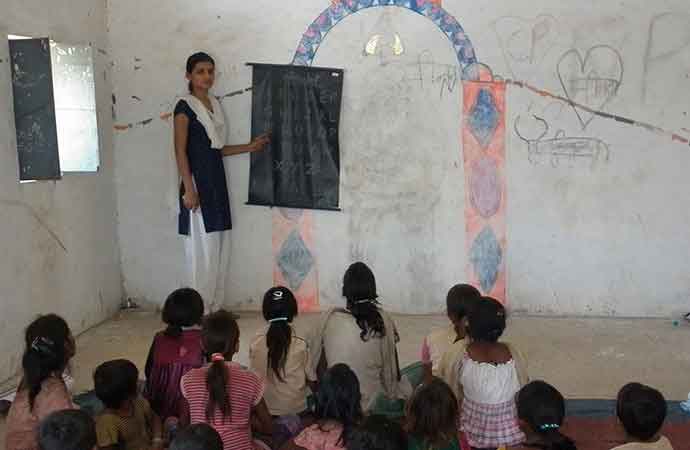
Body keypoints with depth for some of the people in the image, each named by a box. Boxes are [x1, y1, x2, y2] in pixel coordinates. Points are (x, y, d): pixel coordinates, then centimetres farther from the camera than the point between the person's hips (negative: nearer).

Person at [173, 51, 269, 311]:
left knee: (220, 247, 8)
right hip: (198, 181, -8)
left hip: (217, 180, 8)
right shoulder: (184, 107, -7)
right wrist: (189, 189, -19)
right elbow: (180, 151, -12)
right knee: (202, 249, -7)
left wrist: (249, 147, 16)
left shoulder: (215, 104, 15)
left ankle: (215, 307, 17)